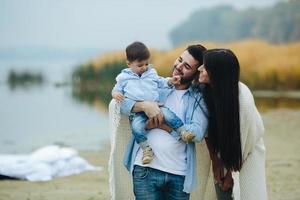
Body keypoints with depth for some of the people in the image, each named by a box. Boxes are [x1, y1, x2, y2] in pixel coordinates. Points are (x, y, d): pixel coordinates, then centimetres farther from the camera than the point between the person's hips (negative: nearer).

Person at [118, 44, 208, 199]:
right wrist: (145, 105, -16)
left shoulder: (199, 99, 6)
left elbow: (197, 133, -9)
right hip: (145, 169, 0)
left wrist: (160, 125, -10)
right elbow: (124, 104, 4)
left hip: (179, 174, 0)